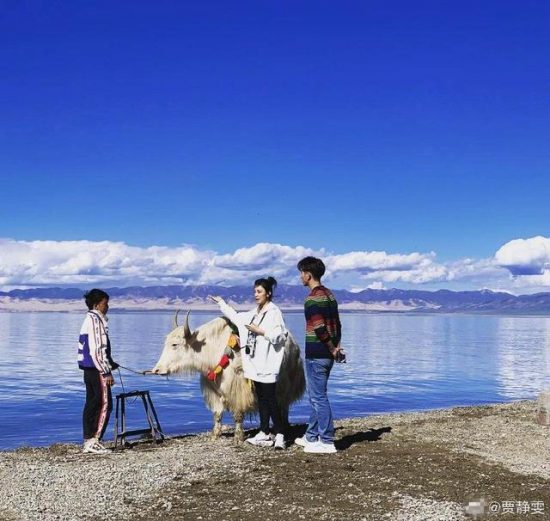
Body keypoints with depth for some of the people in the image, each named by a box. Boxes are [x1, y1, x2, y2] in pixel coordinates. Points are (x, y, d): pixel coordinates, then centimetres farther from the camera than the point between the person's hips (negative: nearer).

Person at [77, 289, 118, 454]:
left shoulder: (89, 319, 16)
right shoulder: (96, 320, -15)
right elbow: (98, 349, -20)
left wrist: (110, 363, 23)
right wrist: (106, 372, -18)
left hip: (89, 369, 10)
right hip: (97, 369, -10)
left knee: (91, 405, 11)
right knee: (105, 404, -6)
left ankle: (88, 441, 15)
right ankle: (93, 442, -7)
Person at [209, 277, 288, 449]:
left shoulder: (274, 312, -9)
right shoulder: (254, 313, 15)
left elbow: (277, 336, -17)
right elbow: (237, 318, 28)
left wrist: (259, 331, -14)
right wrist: (222, 303, 34)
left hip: (268, 364, -8)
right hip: (256, 363, 8)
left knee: (270, 399, -9)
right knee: (261, 398, 11)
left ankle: (279, 434, -5)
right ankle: (264, 432, 18)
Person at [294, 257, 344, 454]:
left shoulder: (312, 299, -16)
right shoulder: (329, 295, 13)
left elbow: (319, 329, -21)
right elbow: (337, 324, 12)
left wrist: (333, 349, -11)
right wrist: (337, 347, 9)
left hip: (316, 355, -9)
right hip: (326, 355, 9)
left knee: (318, 397, -3)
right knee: (317, 396, 17)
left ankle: (327, 442, 2)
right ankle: (311, 437, 26)